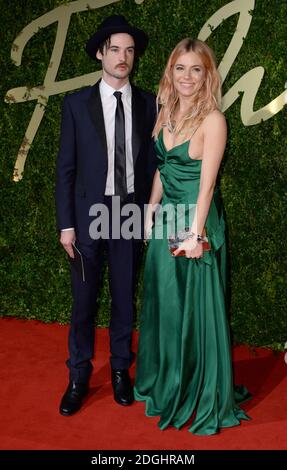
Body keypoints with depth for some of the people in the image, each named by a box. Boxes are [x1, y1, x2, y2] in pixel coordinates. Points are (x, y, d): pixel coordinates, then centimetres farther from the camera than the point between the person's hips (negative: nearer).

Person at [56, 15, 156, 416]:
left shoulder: (148, 104, 2)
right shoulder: (77, 104, -1)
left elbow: (152, 163, 5)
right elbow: (66, 167, -2)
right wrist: (66, 224, -5)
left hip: (131, 212, 1)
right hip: (88, 213, -1)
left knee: (125, 297, 12)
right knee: (84, 299, 6)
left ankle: (120, 369, 30)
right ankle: (79, 375, 23)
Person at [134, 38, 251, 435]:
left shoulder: (212, 119, -14)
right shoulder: (166, 113, 7)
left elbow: (207, 183, -17)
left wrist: (194, 234, -20)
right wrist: (152, 208, 8)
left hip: (196, 221, -7)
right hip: (166, 217, 7)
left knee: (195, 306, 4)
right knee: (163, 302, 17)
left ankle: (203, 396, 24)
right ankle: (165, 382, 39)